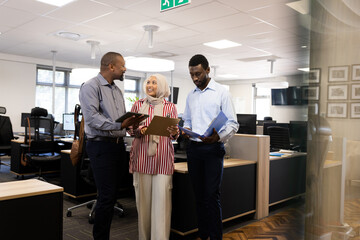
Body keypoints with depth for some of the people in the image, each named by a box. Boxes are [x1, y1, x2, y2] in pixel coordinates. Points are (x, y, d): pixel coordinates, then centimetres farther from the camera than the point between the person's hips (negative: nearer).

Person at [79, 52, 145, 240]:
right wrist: (119, 125, -27)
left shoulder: (117, 91, 18)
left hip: (118, 145, 8)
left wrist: (130, 125, -2)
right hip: (101, 146, -8)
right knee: (107, 196, -8)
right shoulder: (91, 87, -8)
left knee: (111, 195, 13)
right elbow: (92, 118, -20)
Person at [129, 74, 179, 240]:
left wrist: (174, 132, -12)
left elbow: (175, 134, 11)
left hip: (163, 156, -1)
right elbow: (130, 129, 10)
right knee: (143, 195, 4)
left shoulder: (170, 107, 8)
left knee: (162, 196, -6)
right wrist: (139, 130, -11)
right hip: (142, 155, 1)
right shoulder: (138, 105, 10)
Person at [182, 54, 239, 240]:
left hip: (213, 149, -5)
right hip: (193, 147, 5)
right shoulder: (190, 95, 14)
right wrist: (185, 130, -1)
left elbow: (233, 124, -6)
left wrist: (219, 136, -25)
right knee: (199, 195, 10)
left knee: (212, 195, -6)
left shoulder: (221, 92, -2)